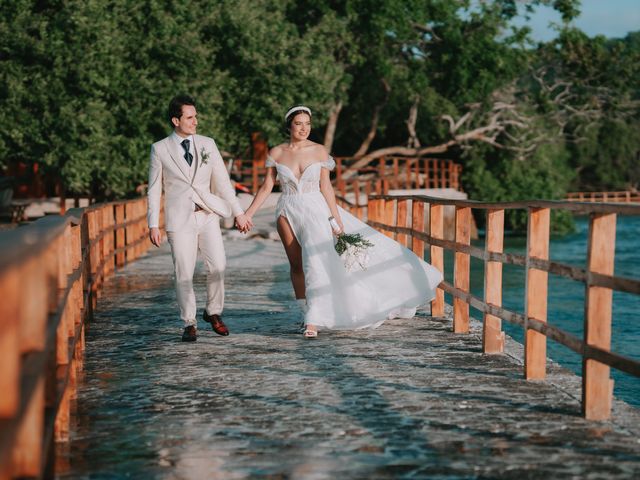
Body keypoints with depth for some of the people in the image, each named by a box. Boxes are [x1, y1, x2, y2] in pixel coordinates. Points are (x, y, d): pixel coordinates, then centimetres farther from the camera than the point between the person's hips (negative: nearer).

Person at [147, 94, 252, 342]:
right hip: (179, 219, -2)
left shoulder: (207, 144, 7)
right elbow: (154, 190, 4)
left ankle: (213, 312, 15)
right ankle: (189, 324, 12)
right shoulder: (160, 149, 2)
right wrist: (153, 225, -1)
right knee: (184, 273, -1)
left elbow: (222, 180, 10)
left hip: (208, 215, 2)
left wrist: (238, 212, 7)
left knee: (218, 266, -7)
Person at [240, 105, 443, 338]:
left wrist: (336, 218, -6)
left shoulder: (319, 151, -1)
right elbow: (266, 187, 4)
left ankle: (313, 321, -16)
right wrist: (248, 213, -2)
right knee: (297, 265, 2)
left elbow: (326, 186, -1)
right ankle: (307, 314, 13)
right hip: (288, 213, 1)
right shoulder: (276, 153, 1)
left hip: (316, 209, -1)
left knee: (316, 258, -15)